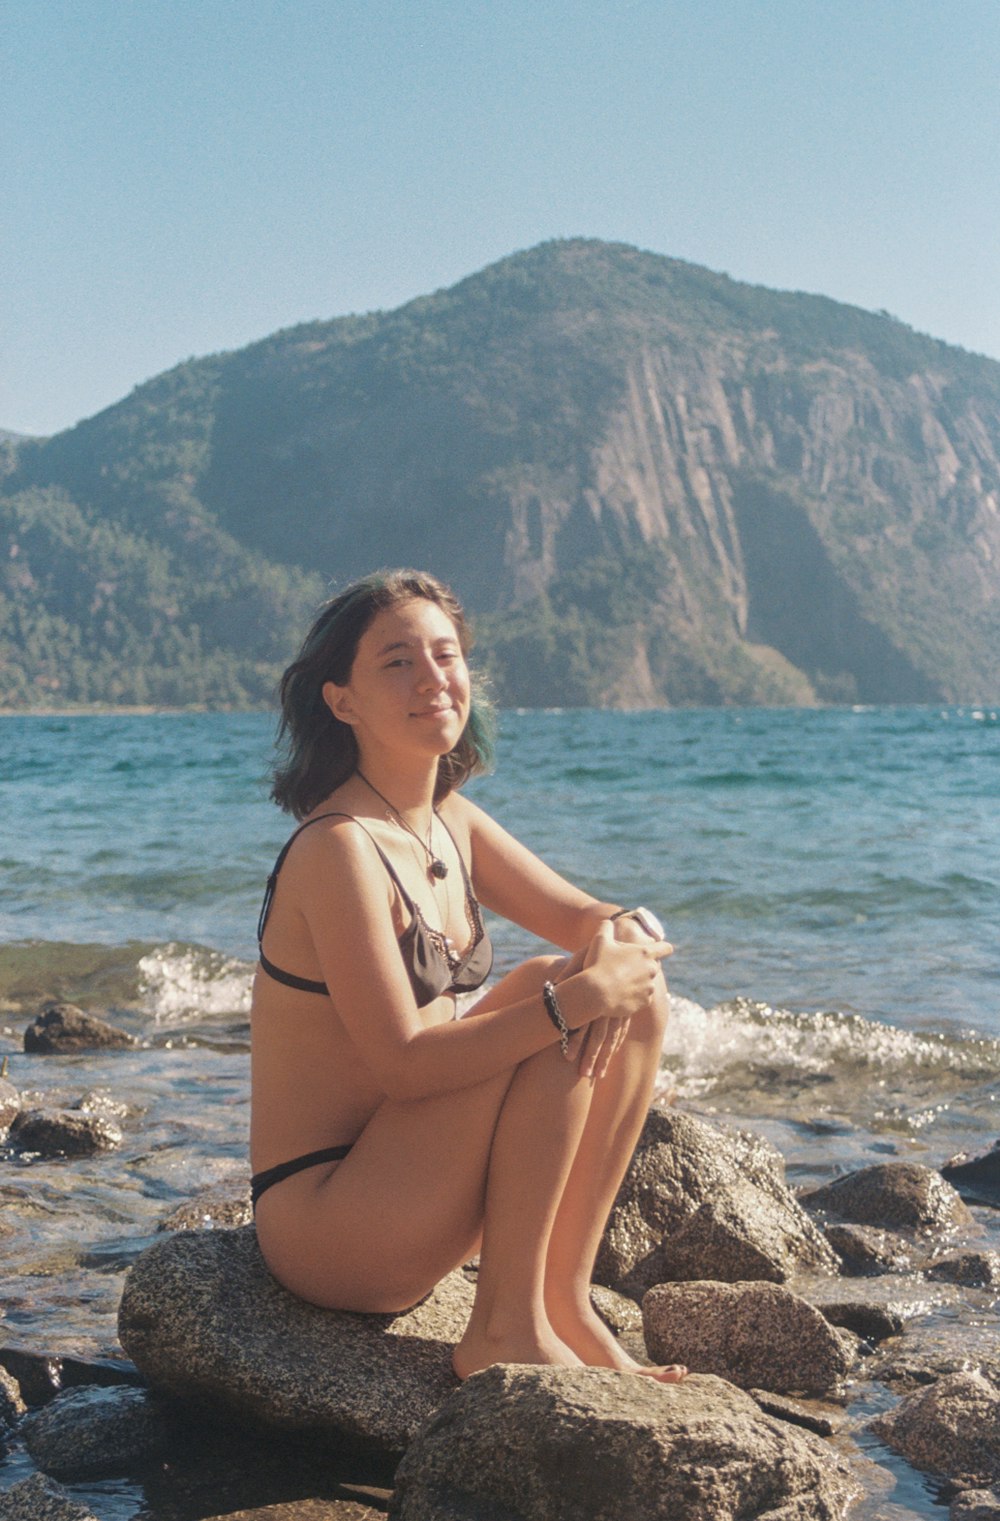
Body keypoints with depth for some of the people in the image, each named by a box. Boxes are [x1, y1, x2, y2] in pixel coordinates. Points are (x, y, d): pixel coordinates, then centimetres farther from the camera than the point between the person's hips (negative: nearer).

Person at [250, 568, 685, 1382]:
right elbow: (403, 1062, -25)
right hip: (319, 1218, -8)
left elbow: (590, 916, 10)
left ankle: (565, 1303, 1)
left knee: (640, 995, 0)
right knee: (552, 1000, -22)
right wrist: (578, 995, -25)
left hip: (408, 1194, 9)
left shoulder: (450, 821, 7)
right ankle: (506, 1329, -11)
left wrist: (618, 938, -14)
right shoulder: (340, 849, -20)